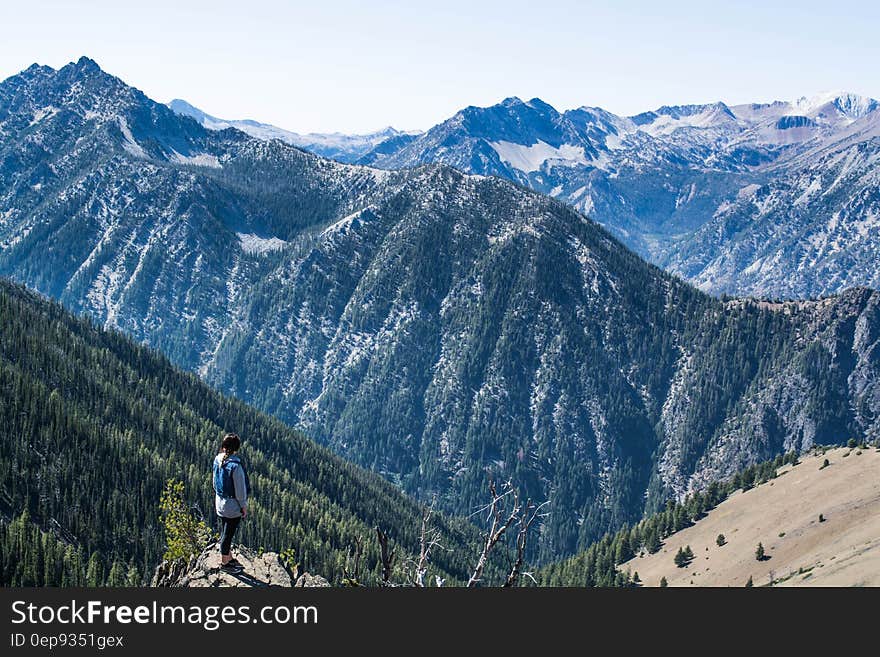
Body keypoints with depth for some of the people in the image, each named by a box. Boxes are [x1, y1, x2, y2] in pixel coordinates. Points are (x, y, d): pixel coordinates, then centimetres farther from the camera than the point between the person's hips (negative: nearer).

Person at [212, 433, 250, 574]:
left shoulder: (217, 460, -5)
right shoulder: (235, 465, -27)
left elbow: (215, 481, 7)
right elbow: (240, 488, -19)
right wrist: (244, 505, -7)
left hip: (220, 503, 7)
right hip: (233, 506, -7)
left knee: (224, 532, 20)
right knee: (228, 534, 8)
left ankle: (229, 558, 37)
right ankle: (224, 563, 22)